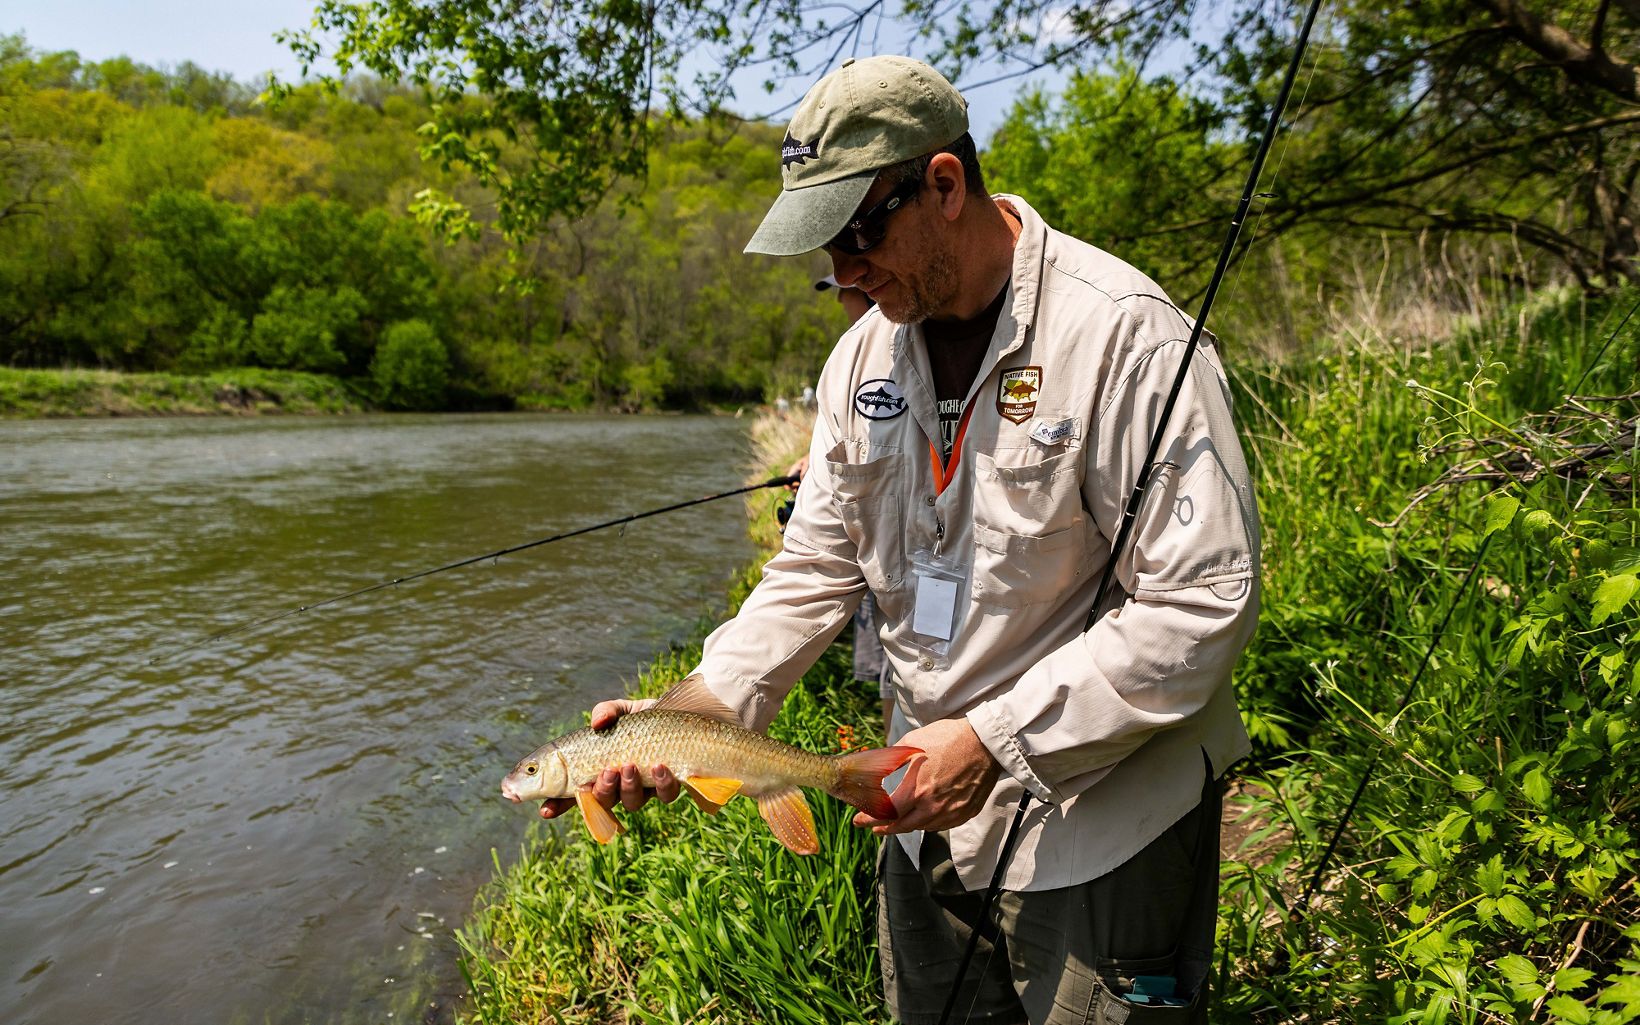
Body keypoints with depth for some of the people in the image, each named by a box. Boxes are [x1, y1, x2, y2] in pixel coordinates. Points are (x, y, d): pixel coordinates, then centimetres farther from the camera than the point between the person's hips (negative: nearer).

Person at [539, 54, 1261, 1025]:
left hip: (1104, 829, -6)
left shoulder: (1125, 336, -21)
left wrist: (996, 739, -24)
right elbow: (817, 564, 4)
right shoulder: (864, 352, 1)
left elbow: (1205, 602, -22)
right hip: (930, 811, 7)